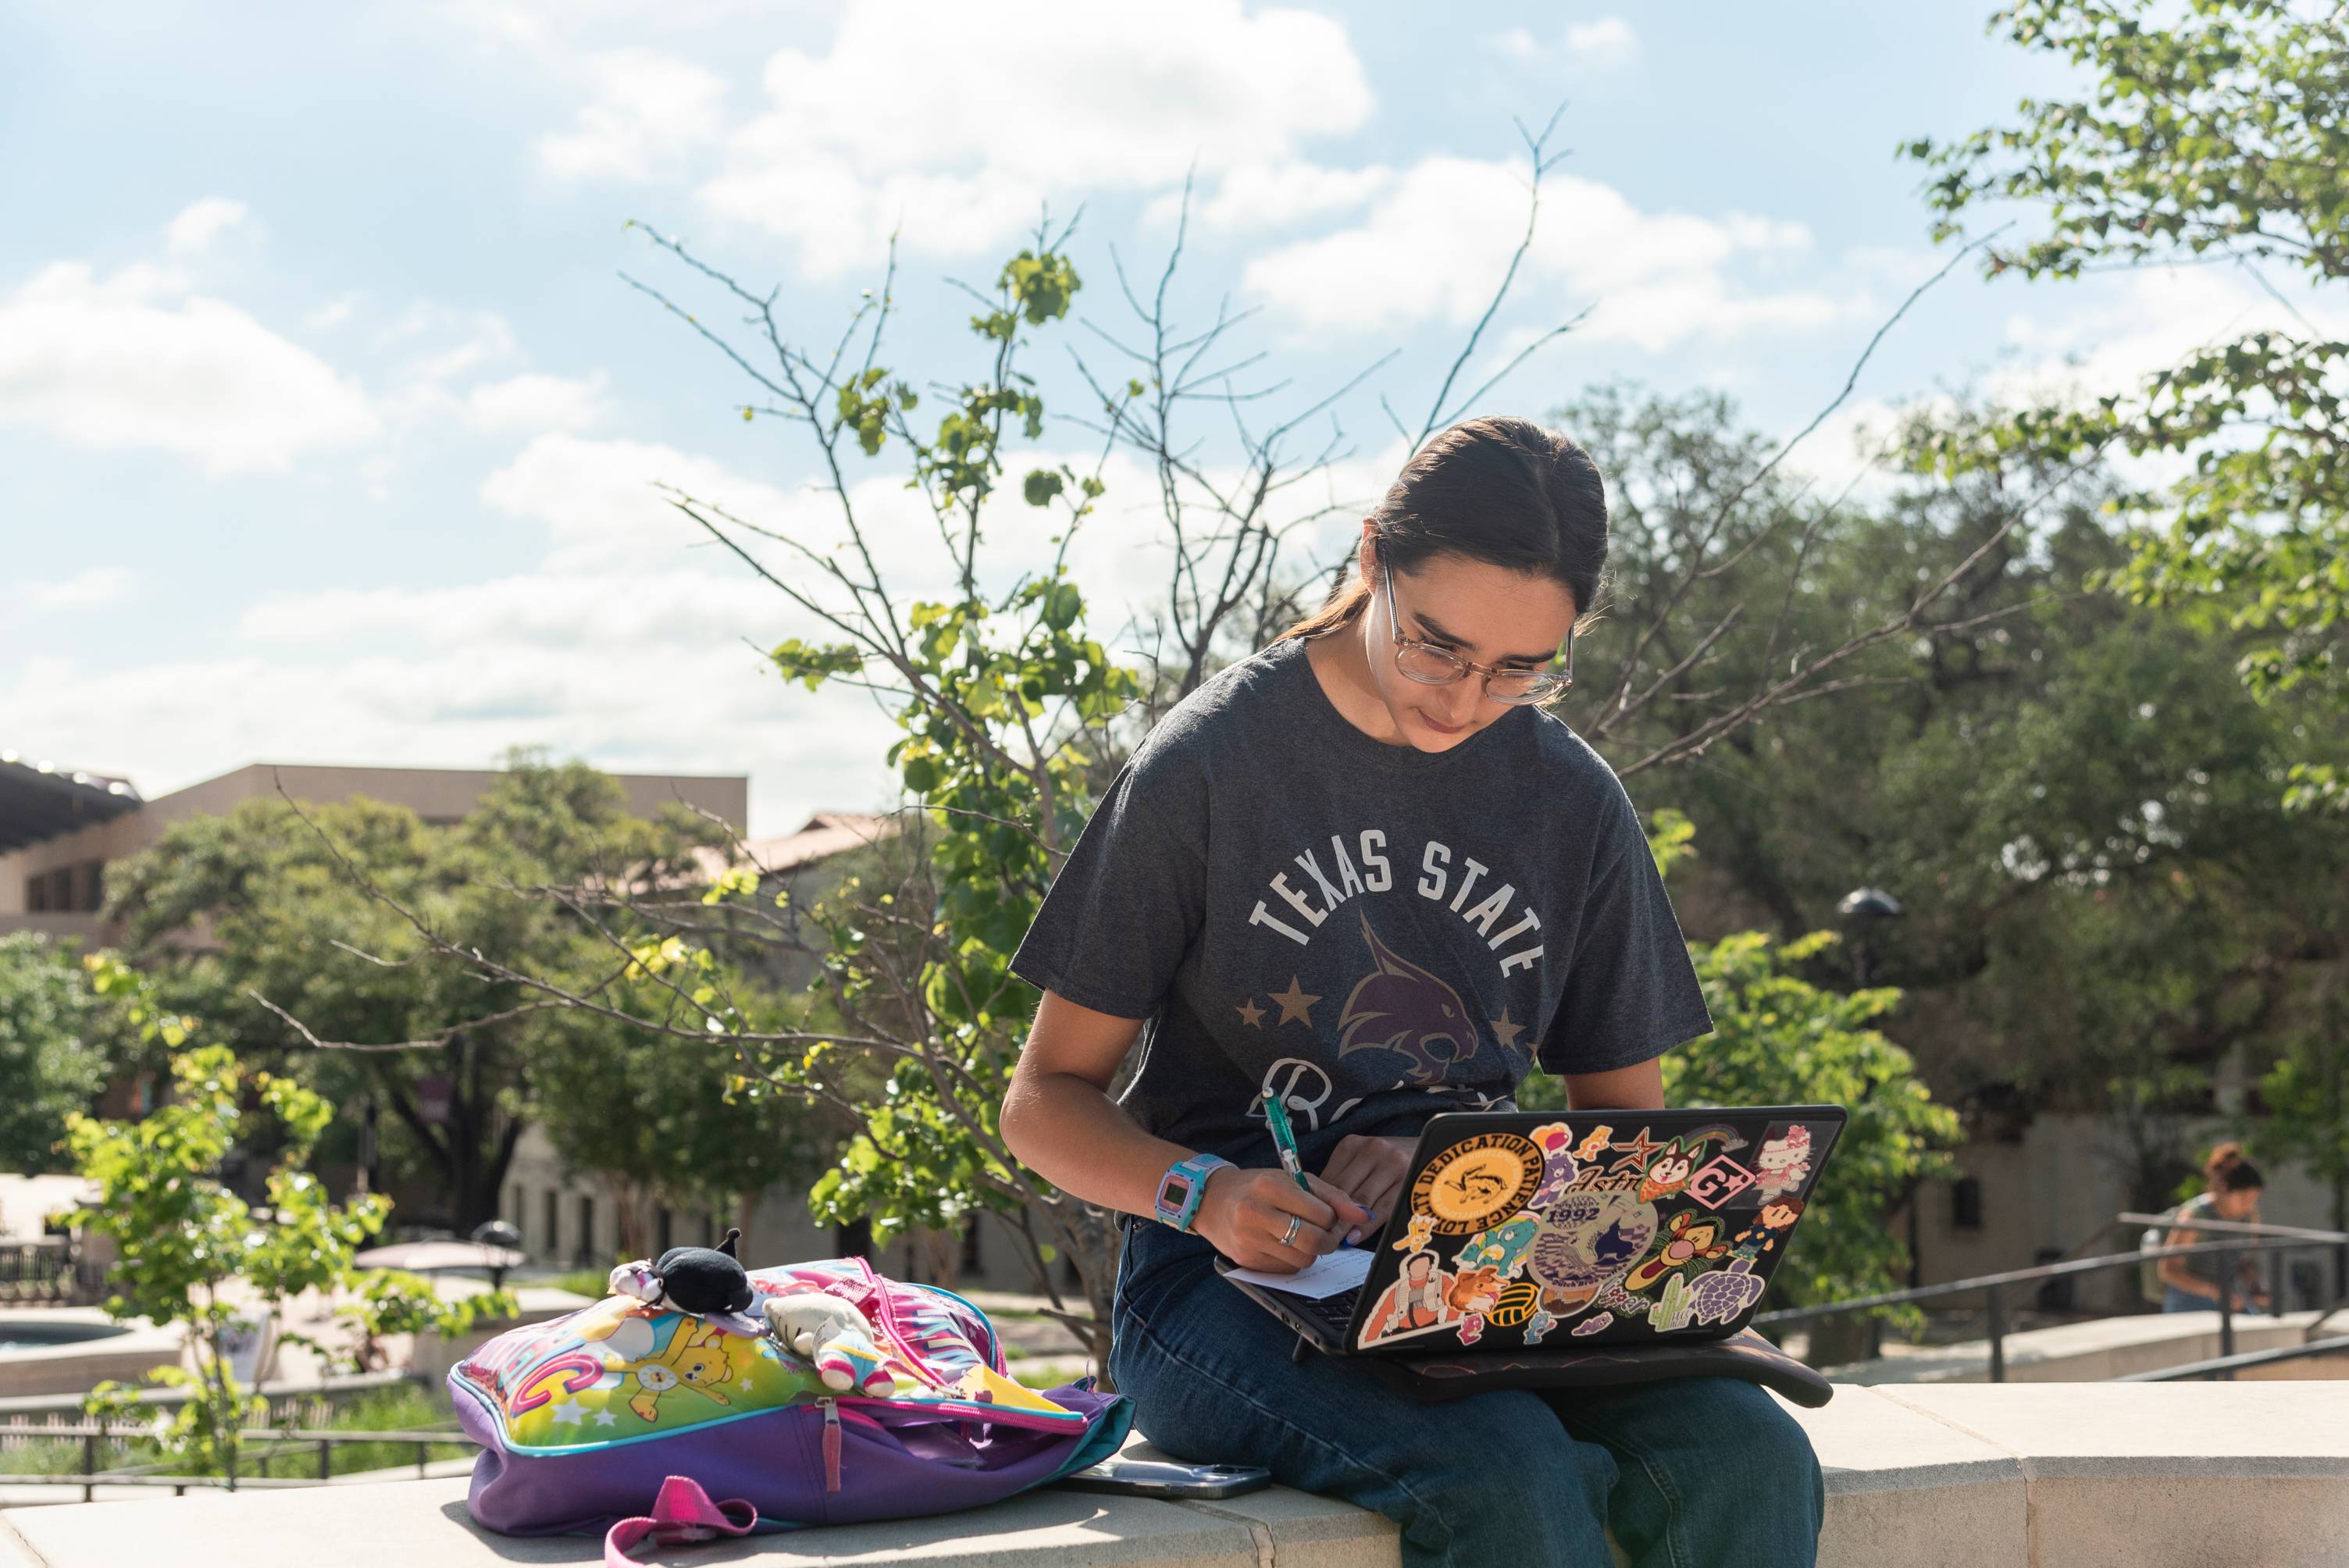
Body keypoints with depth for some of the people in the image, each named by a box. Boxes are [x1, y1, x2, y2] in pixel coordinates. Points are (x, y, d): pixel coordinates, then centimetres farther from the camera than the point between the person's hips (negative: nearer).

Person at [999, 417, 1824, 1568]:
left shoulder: (1576, 807, 8)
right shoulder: (1209, 763, -3)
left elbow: (1624, 1121, 14)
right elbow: (1046, 1102, 0)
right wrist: (1206, 1192, -21)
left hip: (1479, 1280, 4)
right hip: (1229, 1285, -4)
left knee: (1748, 1460, -27)